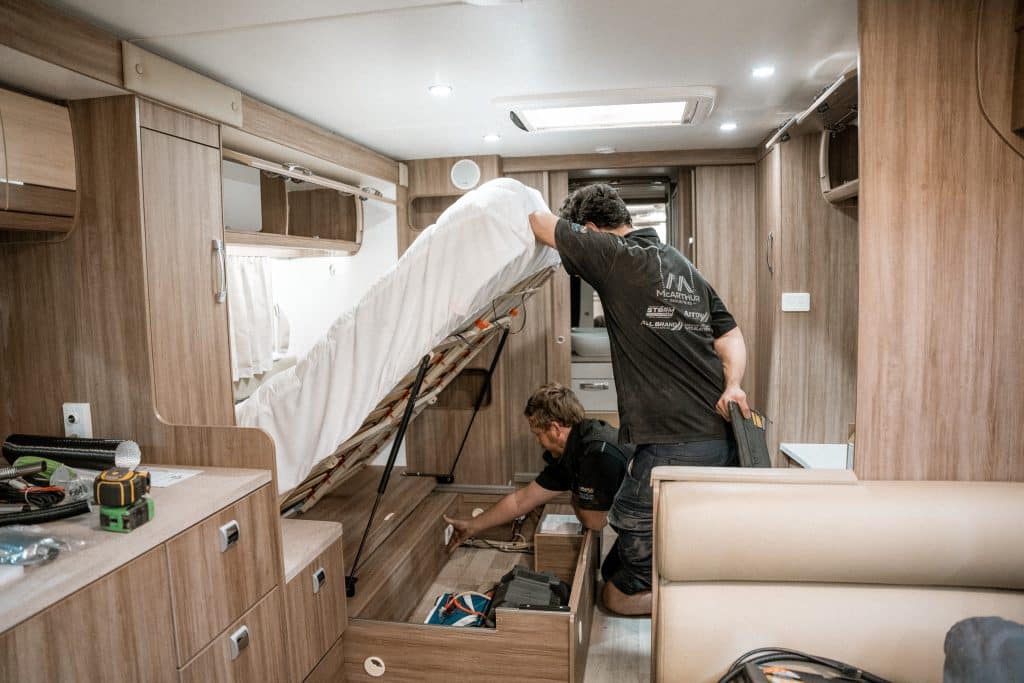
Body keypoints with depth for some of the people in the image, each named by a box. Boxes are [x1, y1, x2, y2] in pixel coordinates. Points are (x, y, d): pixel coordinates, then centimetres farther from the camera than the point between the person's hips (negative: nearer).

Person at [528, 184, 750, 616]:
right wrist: (732, 383, -4)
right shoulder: (682, 264, 17)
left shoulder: (616, 255, -9)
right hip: (722, 440, 9)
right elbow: (730, 336, 12)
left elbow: (541, 223, -1)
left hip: (675, 446, -9)